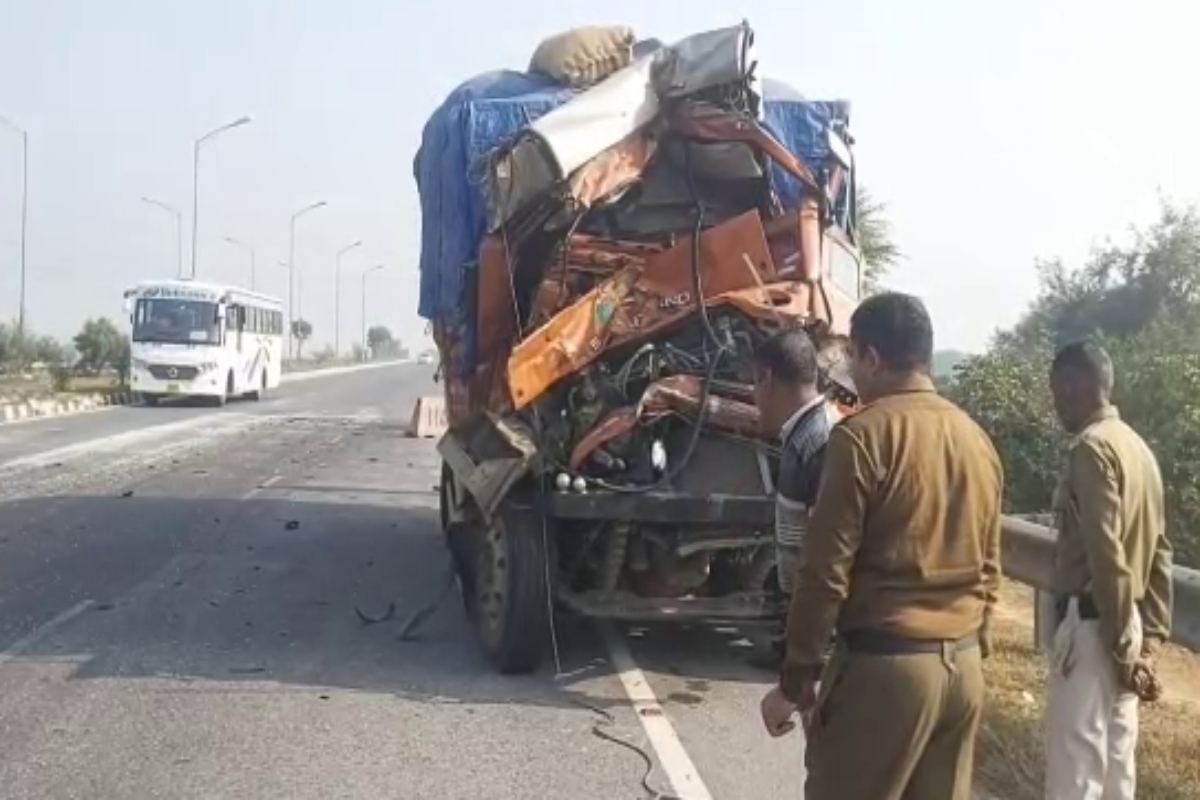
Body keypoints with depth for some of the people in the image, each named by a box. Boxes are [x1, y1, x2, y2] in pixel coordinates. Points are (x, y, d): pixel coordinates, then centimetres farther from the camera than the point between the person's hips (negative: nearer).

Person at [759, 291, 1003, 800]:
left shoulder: (864, 434, -12)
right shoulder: (978, 441, 10)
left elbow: (826, 571, -13)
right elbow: (989, 570, 15)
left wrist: (796, 679, -6)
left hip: (883, 664, -7)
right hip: (963, 666, 7)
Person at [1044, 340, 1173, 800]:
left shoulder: (1092, 448, -15)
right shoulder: (1138, 448, 13)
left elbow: (1106, 556, -20)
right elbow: (1159, 553, 14)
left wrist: (1123, 648, -16)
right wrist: (1150, 640, 14)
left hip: (1092, 623, -9)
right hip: (1124, 625, 9)